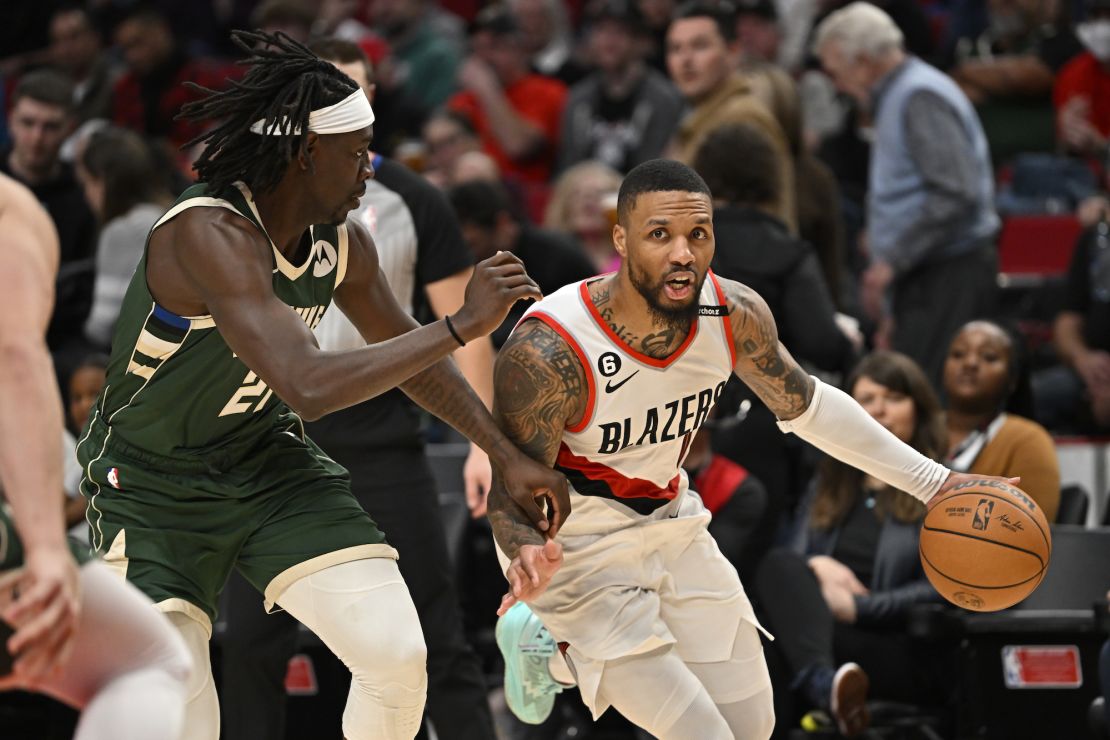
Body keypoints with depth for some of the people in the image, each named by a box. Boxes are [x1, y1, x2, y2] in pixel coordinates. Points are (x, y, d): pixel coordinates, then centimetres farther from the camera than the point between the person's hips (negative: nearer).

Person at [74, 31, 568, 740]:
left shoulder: (344, 246, -7)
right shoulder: (210, 233, -31)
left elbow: (407, 353, 14)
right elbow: (308, 387, -41)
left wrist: (506, 454, 13)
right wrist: (463, 325, -37)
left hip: (270, 465, 6)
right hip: (152, 488, -6)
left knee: (398, 655, -11)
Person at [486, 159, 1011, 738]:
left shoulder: (735, 315, -15)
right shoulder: (547, 351, -31)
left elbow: (804, 404, 4)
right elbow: (513, 493, -24)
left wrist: (933, 482, 2)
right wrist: (526, 557, -47)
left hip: (671, 527, 6)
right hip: (576, 552, -6)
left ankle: (554, 650, 29)